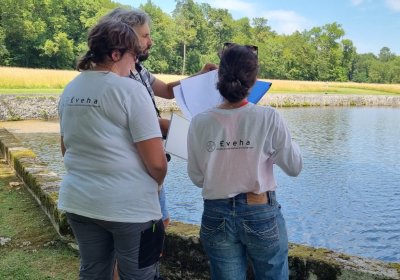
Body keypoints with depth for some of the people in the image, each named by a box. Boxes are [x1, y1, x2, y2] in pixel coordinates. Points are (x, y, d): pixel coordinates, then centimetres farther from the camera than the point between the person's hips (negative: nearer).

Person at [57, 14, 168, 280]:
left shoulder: (70, 90, 6)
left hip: (78, 201, 7)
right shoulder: (130, 89, -15)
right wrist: (157, 184, 3)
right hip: (128, 205, -7)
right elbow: (156, 162, -18)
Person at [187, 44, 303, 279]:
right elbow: (295, 167, -4)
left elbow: (197, 179, 0)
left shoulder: (200, 123, -9)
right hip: (261, 215, -1)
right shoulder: (268, 118, -14)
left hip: (217, 217, 2)